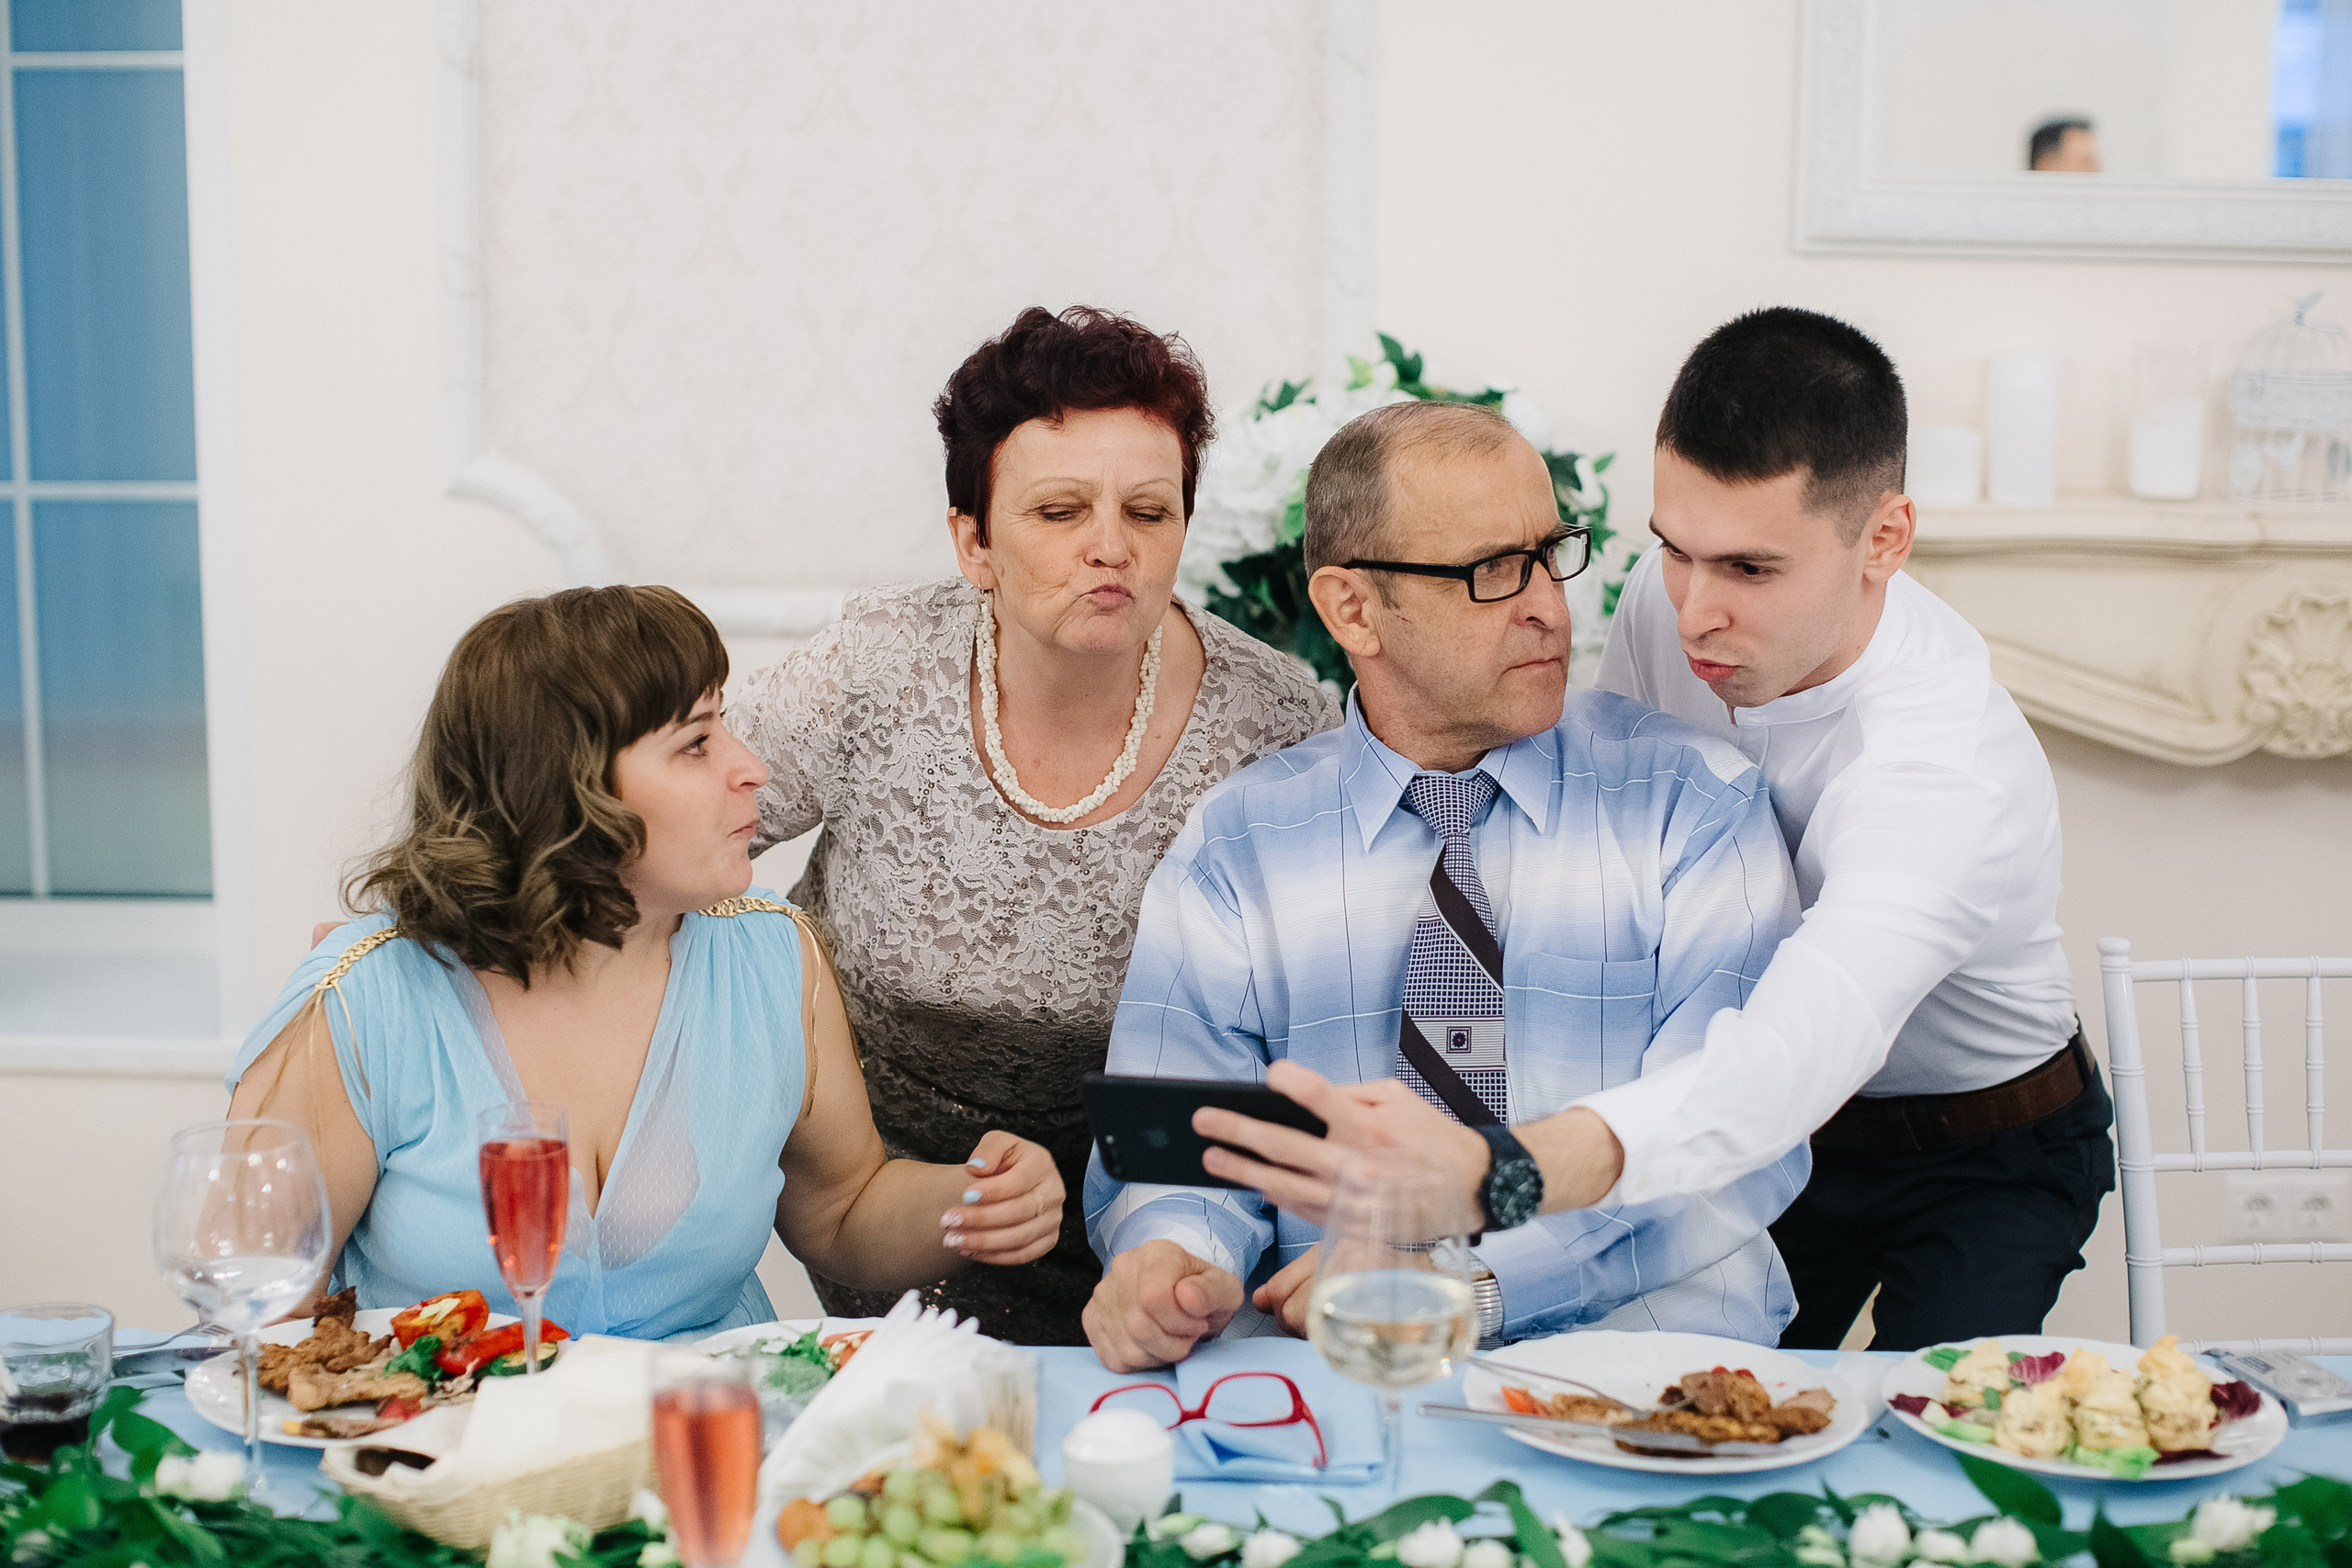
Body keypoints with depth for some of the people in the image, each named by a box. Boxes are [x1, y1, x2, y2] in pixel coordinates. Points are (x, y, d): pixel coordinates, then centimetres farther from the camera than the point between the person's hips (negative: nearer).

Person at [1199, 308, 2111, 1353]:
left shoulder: (1949, 771, -37)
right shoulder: (1672, 598, -16)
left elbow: (1800, 1049, -53)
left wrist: (1486, 1175, -69)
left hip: (1982, 1151, -4)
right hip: (1780, 1123, 4)